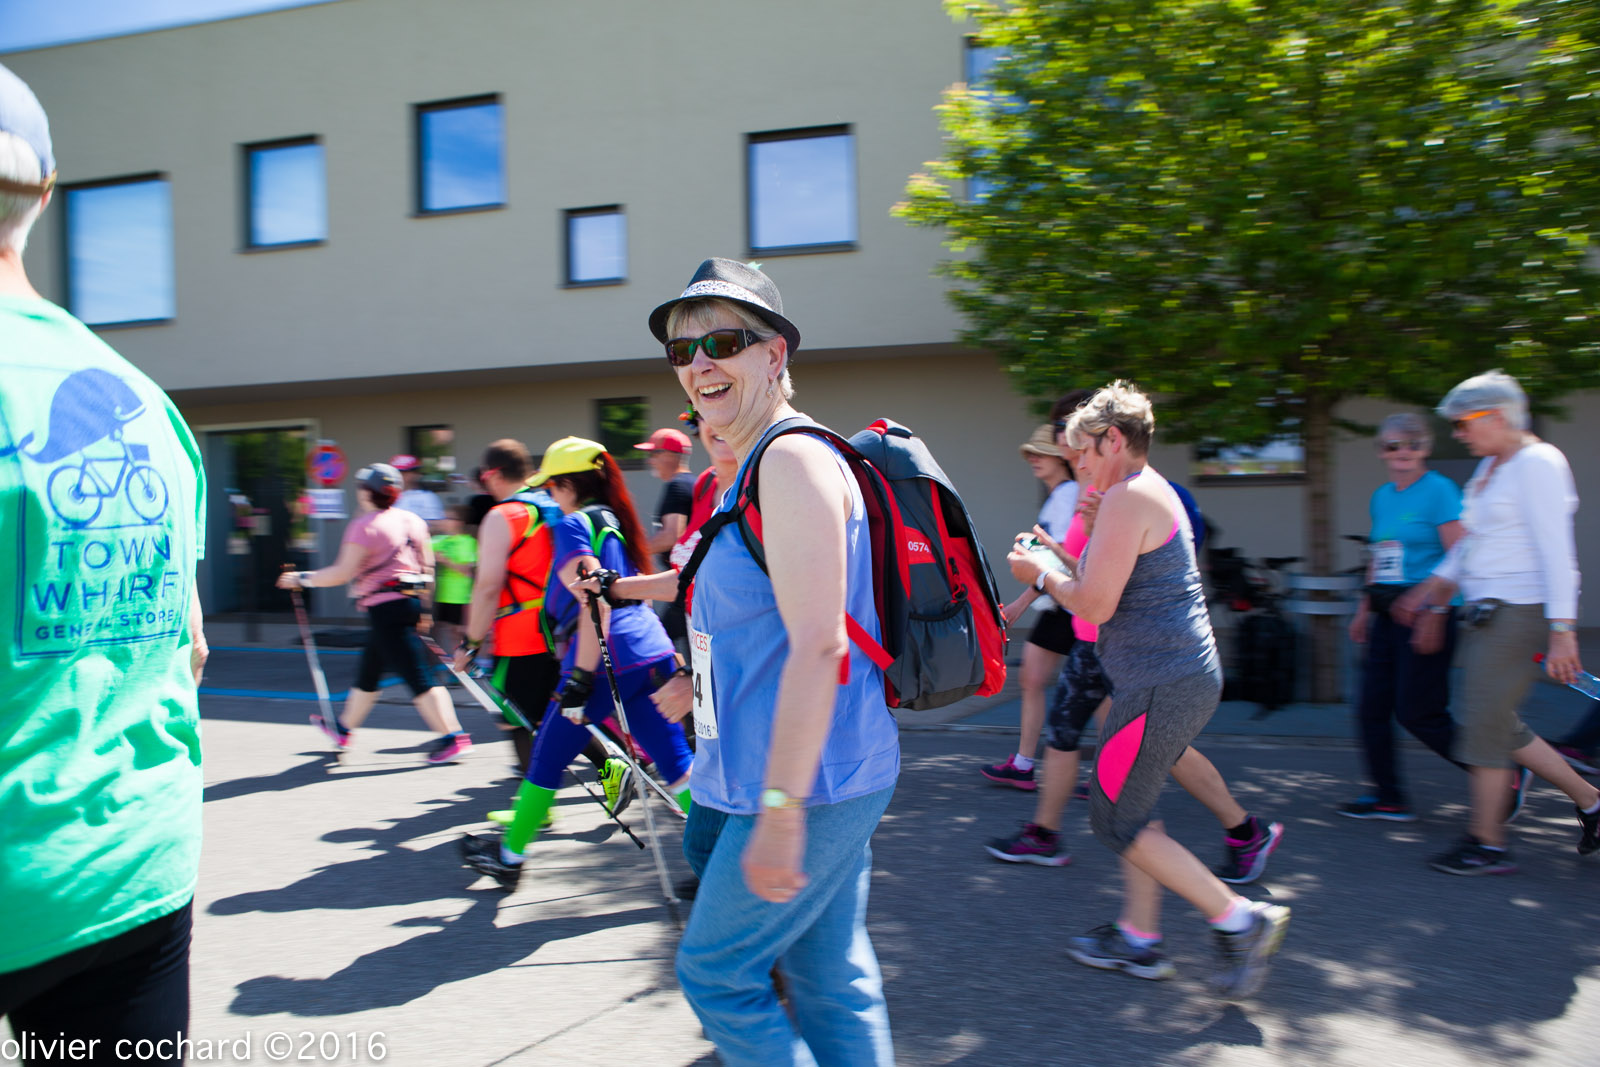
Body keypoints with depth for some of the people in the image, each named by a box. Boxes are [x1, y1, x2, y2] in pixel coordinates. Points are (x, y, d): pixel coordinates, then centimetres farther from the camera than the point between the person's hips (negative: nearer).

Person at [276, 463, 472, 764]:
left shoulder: (364, 525, -13)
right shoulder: (412, 520, 10)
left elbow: (344, 572, -17)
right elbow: (427, 564, 12)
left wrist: (302, 578, -4)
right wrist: (421, 607, 20)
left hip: (385, 608, -9)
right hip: (411, 602, 9)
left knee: (417, 677, -9)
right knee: (368, 672, 23)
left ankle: (453, 737, -11)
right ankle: (343, 728, 40)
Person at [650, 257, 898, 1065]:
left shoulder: (793, 460, -18)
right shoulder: (755, 469, 14)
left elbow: (817, 646, -25)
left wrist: (779, 812, -25)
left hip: (807, 785, -10)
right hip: (823, 780, 10)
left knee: (715, 971, 4)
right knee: (831, 977, 18)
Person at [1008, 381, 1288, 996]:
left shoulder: (1128, 497, -15)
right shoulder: (1157, 491, 17)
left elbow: (1096, 604, -21)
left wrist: (1042, 576, -4)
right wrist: (1059, 562, 22)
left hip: (1161, 685, -11)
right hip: (1186, 675, 11)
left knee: (1116, 822, 0)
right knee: (1130, 810, 18)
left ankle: (1241, 921, 3)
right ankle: (1138, 938, 28)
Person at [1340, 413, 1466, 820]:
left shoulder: (1439, 490, -8)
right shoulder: (1382, 496, 14)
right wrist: (1364, 609, 22)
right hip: (1388, 616, 8)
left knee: (1417, 712, -4)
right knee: (1372, 708, 7)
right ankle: (1388, 798, 18)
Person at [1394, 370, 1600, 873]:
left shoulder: (1537, 463, -13)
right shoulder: (1490, 466, 15)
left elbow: (1556, 552, -19)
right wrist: (1431, 589, 23)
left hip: (1518, 613, -9)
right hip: (1488, 612, 9)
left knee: (1484, 722, -5)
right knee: (1498, 724, 12)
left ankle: (1487, 844, 7)